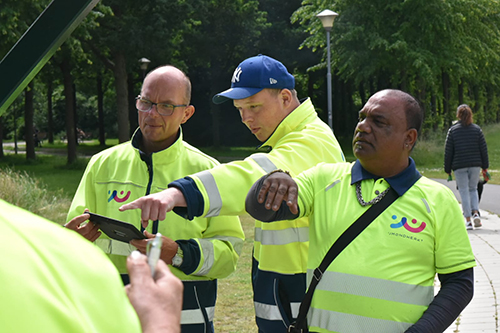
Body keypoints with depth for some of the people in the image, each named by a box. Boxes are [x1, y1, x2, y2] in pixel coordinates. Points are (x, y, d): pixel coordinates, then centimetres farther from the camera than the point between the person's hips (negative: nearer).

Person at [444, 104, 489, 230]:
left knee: (464, 191, 3)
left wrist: (448, 169, 5)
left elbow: (448, 151, -2)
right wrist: (485, 166, 12)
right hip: (475, 165, 2)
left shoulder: (452, 130, -2)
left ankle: (468, 220, -1)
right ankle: (476, 213, -3)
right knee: (473, 189, 17)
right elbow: (483, 149, 4)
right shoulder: (477, 129, 2)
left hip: (459, 166, -2)